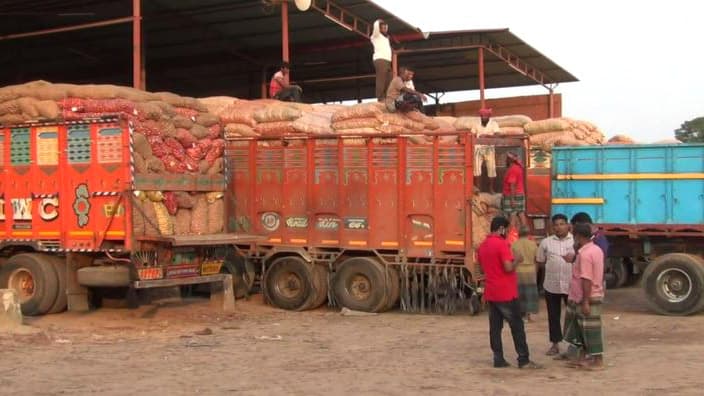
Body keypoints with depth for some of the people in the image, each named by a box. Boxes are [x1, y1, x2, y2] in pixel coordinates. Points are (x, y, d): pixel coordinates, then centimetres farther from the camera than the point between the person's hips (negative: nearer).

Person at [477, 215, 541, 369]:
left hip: (490, 293, 8)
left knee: (495, 327, 7)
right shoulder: (501, 244, -15)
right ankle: (524, 360, 1)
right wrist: (516, 260, -3)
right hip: (506, 293, -7)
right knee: (517, 326, 0)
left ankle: (498, 359, 7)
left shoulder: (482, 246, 11)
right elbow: (508, 268, -21)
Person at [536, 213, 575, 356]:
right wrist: (551, 267, -2)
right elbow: (540, 261, 10)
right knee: (553, 316, 8)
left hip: (571, 284, -1)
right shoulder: (546, 242, 4)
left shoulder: (576, 240, 0)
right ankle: (555, 344, 18)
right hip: (551, 284, 2)